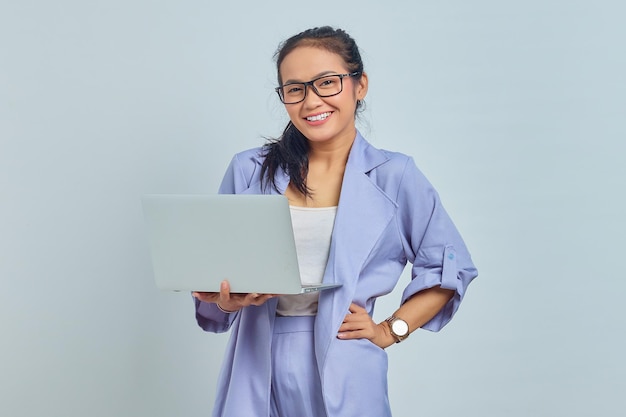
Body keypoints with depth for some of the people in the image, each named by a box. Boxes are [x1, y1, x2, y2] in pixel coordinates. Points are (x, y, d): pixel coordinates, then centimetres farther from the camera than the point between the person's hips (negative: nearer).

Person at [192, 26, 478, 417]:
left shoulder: (394, 176, 0)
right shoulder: (248, 171, 6)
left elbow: (450, 267, 7)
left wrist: (391, 330, 1)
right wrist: (227, 298, -12)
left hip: (344, 374, -2)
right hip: (257, 373, 2)